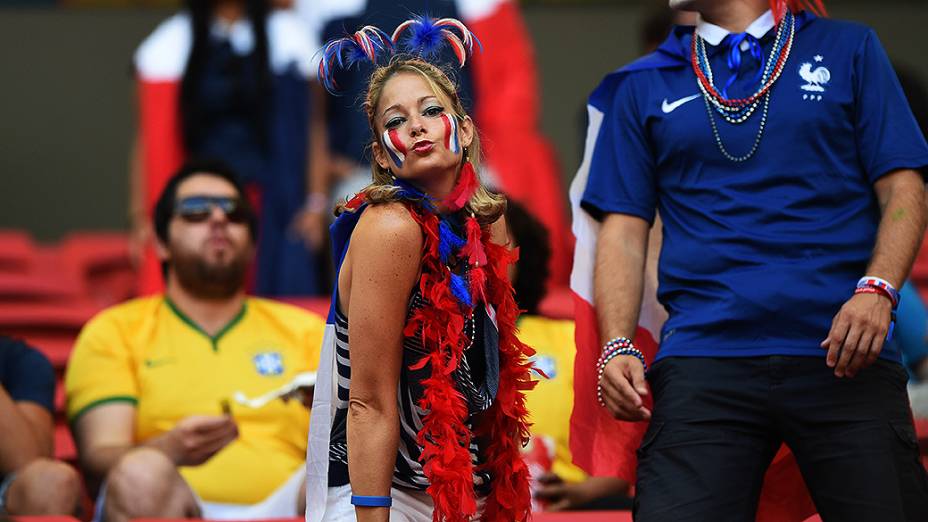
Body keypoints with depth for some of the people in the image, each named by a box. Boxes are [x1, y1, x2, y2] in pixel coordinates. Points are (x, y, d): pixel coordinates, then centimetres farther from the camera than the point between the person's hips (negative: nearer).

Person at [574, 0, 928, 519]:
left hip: (843, 356, 0)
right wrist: (618, 346, -3)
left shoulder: (848, 49, 14)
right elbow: (623, 231, 13)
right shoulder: (643, 87, 18)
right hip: (704, 356, 1)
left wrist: (877, 291, -10)